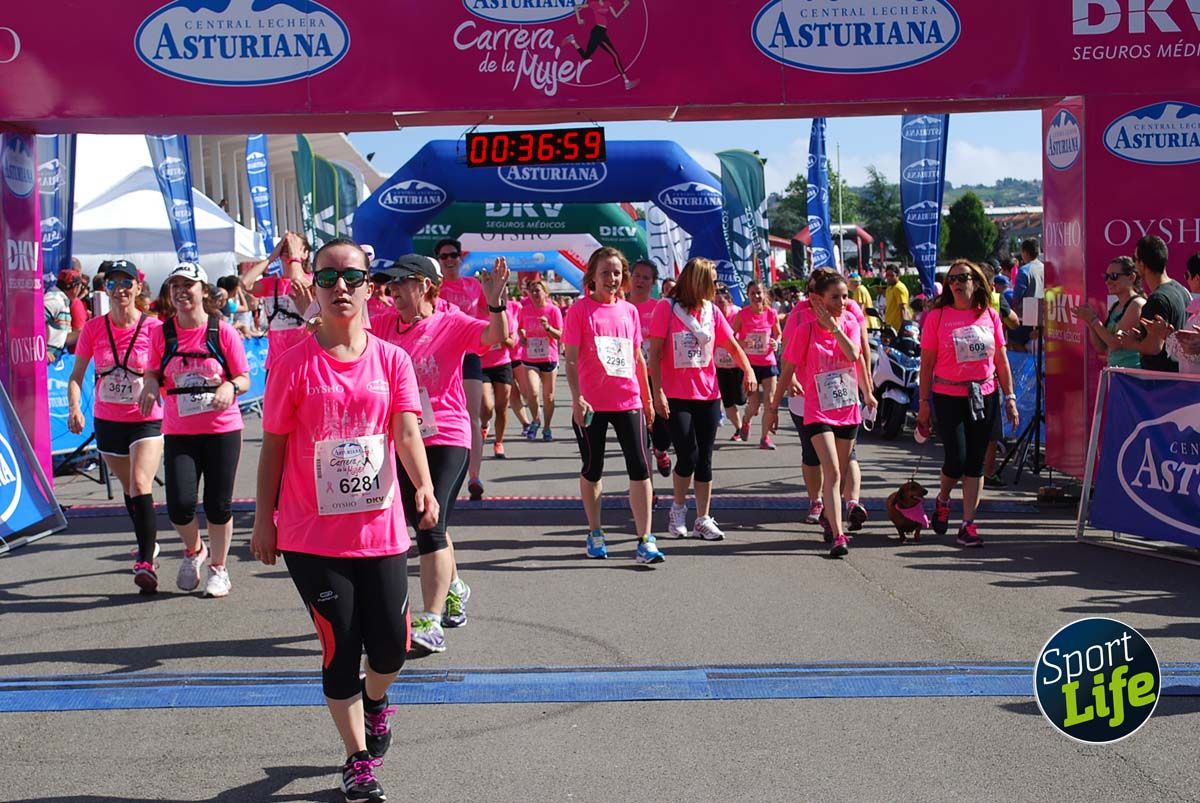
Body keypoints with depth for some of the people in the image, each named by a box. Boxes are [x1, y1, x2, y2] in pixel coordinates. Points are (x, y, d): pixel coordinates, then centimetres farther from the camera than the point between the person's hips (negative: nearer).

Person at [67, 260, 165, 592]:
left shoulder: (153, 327, -10)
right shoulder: (94, 328, -2)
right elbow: (77, 375, 4)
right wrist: (74, 408, -12)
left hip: (146, 420, -4)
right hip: (107, 422, 4)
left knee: (141, 485, -21)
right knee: (129, 488, 18)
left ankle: (146, 563, -20)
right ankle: (149, 544, 40)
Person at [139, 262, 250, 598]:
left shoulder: (223, 332, -4)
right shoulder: (161, 334, 2)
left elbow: (244, 379, 0)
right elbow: (153, 374, 11)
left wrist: (229, 386, -23)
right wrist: (151, 384, -12)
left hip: (222, 431, -1)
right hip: (178, 433, 1)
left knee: (218, 505, 3)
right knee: (180, 505, -9)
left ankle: (218, 568, 24)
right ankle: (194, 550, 23)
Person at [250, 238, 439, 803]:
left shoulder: (392, 359, 1)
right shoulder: (294, 365, -5)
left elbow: (406, 430, -10)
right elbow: (273, 446, 0)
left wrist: (424, 487, -27)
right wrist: (263, 521, 1)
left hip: (381, 529, 2)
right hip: (312, 536, -2)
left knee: (391, 646, 5)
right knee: (340, 649, 2)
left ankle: (375, 701, 41)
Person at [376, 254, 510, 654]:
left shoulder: (453, 323, -8)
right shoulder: (385, 325, 6)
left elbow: (496, 336, -20)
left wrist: (495, 303, -39)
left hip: (446, 438, -6)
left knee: (429, 525, -16)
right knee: (426, 525, 19)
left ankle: (432, 622, -15)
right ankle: (453, 589, 44)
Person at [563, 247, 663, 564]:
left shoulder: (630, 311, 9)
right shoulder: (580, 310, -3)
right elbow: (570, 359, -5)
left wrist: (647, 397, 17)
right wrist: (577, 398, -14)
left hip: (628, 401, 3)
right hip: (592, 404, -3)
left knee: (639, 468, -5)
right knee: (592, 469, 10)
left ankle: (645, 540, -3)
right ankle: (595, 533, 26)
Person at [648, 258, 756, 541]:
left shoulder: (711, 311, 7)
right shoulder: (667, 307, -7)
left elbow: (733, 345, 13)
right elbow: (654, 353, -8)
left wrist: (749, 371, -5)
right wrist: (658, 392, -14)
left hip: (708, 395, 5)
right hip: (676, 396, -5)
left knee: (704, 459, 5)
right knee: (688, 455, -11)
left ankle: (703, 519, 12)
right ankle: (678, 508, 12)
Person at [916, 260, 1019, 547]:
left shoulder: (990, 316, 5)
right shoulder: (937, 317, -2)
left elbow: (1001, 361, 10)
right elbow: (927, 364, -1)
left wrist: (1009, 398, 6)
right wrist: (924, 403, -3)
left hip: (985, 396, 3)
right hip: (949, 397, -3)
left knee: (975, 462, 3)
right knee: (957, 459, -8)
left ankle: (968, 524, 8)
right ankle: (942, 500, 24)